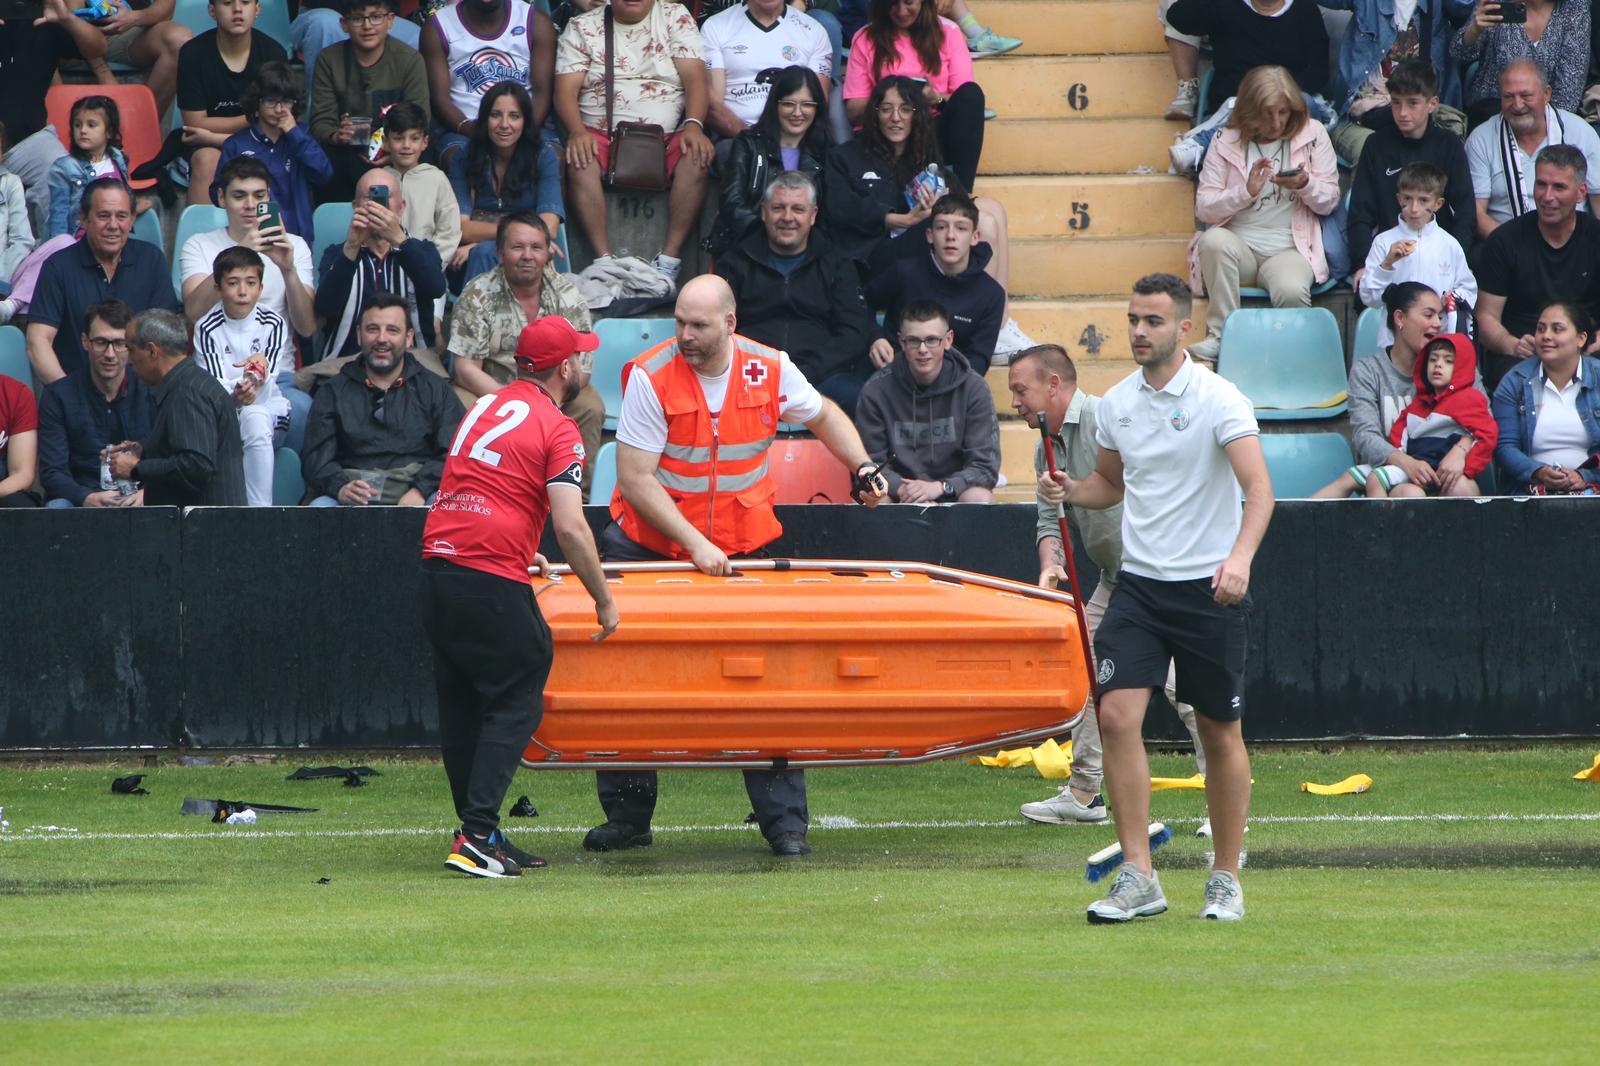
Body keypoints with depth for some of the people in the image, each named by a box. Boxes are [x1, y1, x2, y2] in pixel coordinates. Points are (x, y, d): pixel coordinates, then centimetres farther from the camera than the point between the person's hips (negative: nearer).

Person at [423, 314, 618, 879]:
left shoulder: (483, 407, 18)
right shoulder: (556, 430, -5)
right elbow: (570, 526, -14)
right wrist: (604, 599, -5)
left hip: (439, 561, 8)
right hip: (494, 583, -8)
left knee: (460, 706, 14)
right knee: (515, 704, -1)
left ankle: (477, 832, 17)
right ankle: (477, 837, -11)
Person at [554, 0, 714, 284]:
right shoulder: (582, 28, 9)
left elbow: (694, 77, -2)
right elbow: (566, 90, -1)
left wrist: (694, 126, -21)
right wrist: (577, 132, -22)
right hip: (602, 136, 0)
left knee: (696, 158, -32)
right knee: (579, 162, -33)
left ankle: (668, 262, -30)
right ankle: (604, 261, -32)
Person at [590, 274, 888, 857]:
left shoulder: (769, 370, -6)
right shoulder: (651, 376, -16)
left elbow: (824, 416, 16)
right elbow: (636, 481, -17)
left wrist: (862, 467, 0)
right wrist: (694, 545, -23)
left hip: (741, 548, 1)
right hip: (650, 542, -1)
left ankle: (784, 820, 1)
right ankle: (627, 816, 13)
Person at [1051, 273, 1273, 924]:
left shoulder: (1218, 399, -10)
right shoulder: (1116, 404, 7)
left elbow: (1258, 486, -20)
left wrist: (1240, 556, -37)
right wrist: (1073, 491, -1)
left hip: (1209, 588, -4)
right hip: (1139, 583, 4)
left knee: (1220, 733, 4)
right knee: (1117, 715, -12)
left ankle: (1225, 880, 17)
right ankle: (1137, 877, -9)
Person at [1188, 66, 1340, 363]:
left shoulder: (1312, 135, 8)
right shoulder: (1226, 142, 6)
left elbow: (1329, 202, 7)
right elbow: (1203, 208, 0)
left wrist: (1305, 185, -14)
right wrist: (1246, 190, -16)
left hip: (1290, 250, -1)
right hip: (1239, 245, 1)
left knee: (1292, 291, -36)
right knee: (1214, 241, -36)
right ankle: (1221, 336, -29)